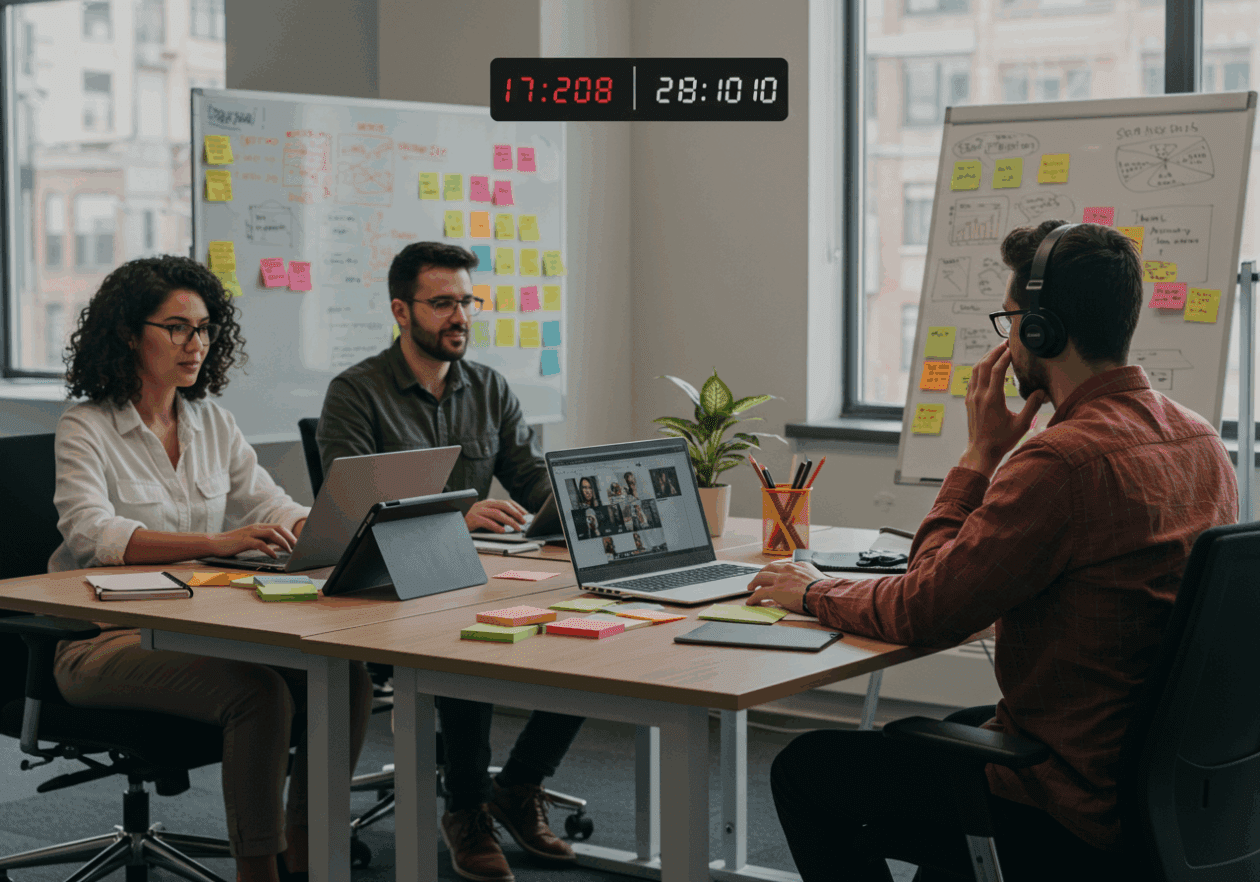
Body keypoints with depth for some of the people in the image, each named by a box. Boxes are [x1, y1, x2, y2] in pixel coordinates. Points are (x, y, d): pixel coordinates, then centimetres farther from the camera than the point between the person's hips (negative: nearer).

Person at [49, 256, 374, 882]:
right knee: (256, 690, -31)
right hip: (107, 638, -6)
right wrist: (216, 543, -35)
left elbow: (268, 504, 10)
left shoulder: (212, 423, 14)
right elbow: (92, 534, -22)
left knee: (346, 677, -17)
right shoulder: (86, 430, -5)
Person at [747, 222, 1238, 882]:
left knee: (804, 770, 6)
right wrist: (986, 460, 11)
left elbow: (925, 609, -19)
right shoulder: (1201, 441, 4)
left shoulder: (1068, 457, -26)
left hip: (1070, 814, -10)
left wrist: (813, 593, -2)